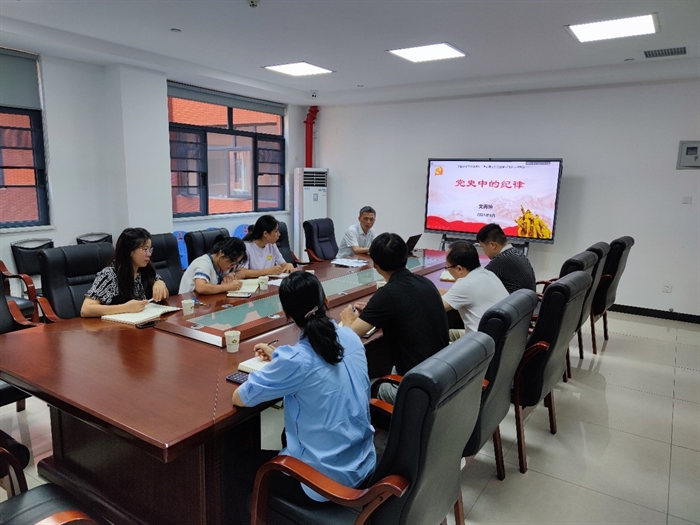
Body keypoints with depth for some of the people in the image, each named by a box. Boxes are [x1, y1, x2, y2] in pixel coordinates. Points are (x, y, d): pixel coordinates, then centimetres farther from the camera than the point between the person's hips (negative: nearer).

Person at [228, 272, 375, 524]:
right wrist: (279, 357, 16)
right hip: (362, 465, 7)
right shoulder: (351, 337, -6)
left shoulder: (297, 360, -26)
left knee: (232, 459, 14)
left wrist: (274, 368, 1)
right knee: (288, 433, 34)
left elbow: (239, 398, -14)